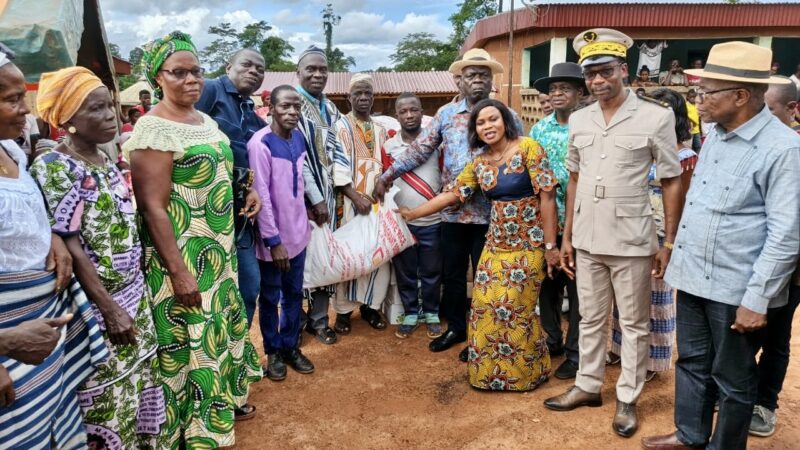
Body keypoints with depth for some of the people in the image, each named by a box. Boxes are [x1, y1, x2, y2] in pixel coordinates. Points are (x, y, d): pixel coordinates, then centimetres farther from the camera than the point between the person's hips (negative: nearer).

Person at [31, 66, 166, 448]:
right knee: (106, 394, 5)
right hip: (97, 303, -7)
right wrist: (109, 307, -18)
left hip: (135, 293, 7)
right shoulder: (53, 168, -15)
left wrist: (138, 289, 13)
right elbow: (68, 245, -18)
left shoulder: (106, 161, 8)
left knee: (139, 378, 16)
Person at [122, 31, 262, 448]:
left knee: (221, 323, 22)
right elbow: (152, 206, -21)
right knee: (190, 337, 3)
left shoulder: (205, 120, 9)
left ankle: (224, 397, 42)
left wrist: (246, 198, 11)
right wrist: (178, 271, -23)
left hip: (218, 247, 9)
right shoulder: (154, 129, -17)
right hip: (184, 255, -9)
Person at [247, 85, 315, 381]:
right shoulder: (260, 143, -18)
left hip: (298, 232, 6)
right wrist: (273, 240, -18)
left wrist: (303, 220, 12)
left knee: (294, 294, 16)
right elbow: (260, 195, -19)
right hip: (273, 236, -6)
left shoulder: (299, 138, 2)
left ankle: (291, 347, 31)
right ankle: (273, 351, 28)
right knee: (270, 297, 11)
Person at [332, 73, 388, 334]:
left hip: (377, 201, 5)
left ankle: (371, 305, 17)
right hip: (349, 201, -4)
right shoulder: (340, 127, -2)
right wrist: (355, 196, -18)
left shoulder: (380, 130, 15)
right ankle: (343, 310, 10)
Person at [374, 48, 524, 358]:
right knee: (452, 273, 13)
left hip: (489, 212, -2)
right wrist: (387, 176, 1)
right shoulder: (446, 114, 6)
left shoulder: (507, 116, -1)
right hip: (453, 210, 3)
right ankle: (455, 328, 31)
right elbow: (419, 150, 6)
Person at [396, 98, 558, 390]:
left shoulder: (528, 148, -11)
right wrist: (412, 213, 4)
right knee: (485, 307, 4)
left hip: (528, 245, -5)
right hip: (496, 245, 5)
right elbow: (451, 195, 9)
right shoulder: (479, 163, 6)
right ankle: (491, 372, 24)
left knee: (515, 310, -2)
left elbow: (547, 196, -13)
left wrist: (550, 245, -14)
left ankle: (526, 372, 21)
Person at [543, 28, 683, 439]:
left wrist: (669, 242, -6)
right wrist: (567, 236, 10)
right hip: (587, 240, 4)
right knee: (591, 319, 16)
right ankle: (587, 386, 32)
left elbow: (672, 182, -4)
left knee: (634, 324, 9)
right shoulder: (578, 120, 6)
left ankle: (627, 400, 24)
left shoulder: (656, 117, -7)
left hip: (632, 241, -4)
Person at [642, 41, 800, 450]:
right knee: (692, 362, 20)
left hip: (735, 288, -7)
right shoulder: (714, 136, 7)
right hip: (693, 276, 7)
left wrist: (756, 299, -18)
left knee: (733, 379, 11)